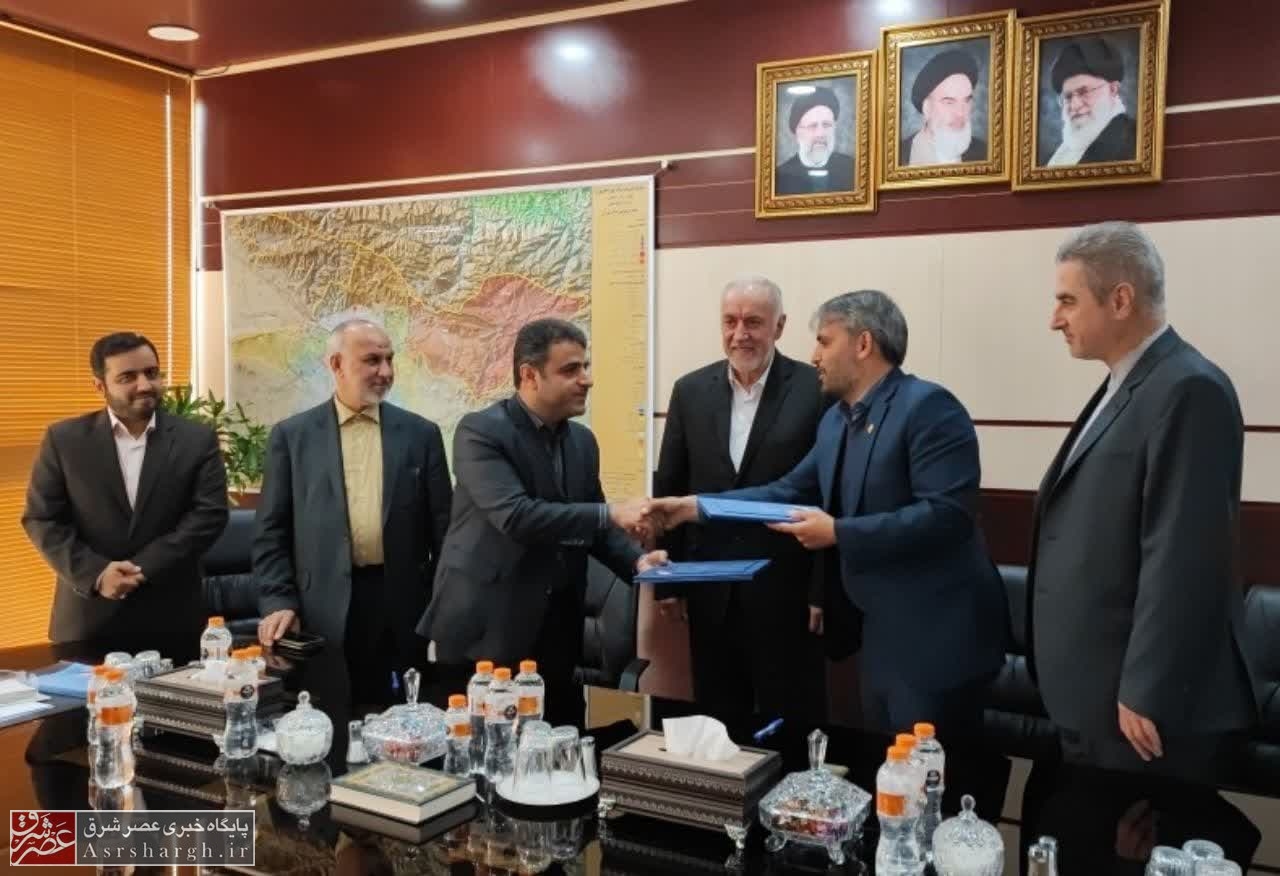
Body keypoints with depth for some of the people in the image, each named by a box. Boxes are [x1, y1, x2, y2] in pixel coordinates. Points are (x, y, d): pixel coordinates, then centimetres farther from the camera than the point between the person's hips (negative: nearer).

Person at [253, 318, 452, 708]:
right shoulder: (292, 436, 4)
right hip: (324, 615, -1)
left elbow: (441, 526, 7)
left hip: (403, 610, 1)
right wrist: (278, 601, -6)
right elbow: (271, 531, 5)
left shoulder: (420, 433, 6)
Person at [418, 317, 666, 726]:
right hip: (488, 632, -6)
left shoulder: (581, 440, 10)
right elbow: (515, 515, -26)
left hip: (558, 633, 7)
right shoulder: (481, 431, -13)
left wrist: (636, 560, -5)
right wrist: (611, 513, -26)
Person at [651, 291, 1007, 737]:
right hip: (882, 632, 9)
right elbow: (789, 492, 13)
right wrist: (697, 506, 5)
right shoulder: (836, 419, 11)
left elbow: (947, 514, -25)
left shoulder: (928, 406, -17)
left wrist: (838, 533, -22)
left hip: (936, 637, -9)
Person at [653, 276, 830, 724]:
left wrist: (823, 588, -8)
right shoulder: (691, 391, 5)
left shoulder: (815, 389, -7)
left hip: (786, 586, -3)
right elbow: (669, 488, 8)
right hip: (710, 590, 3)